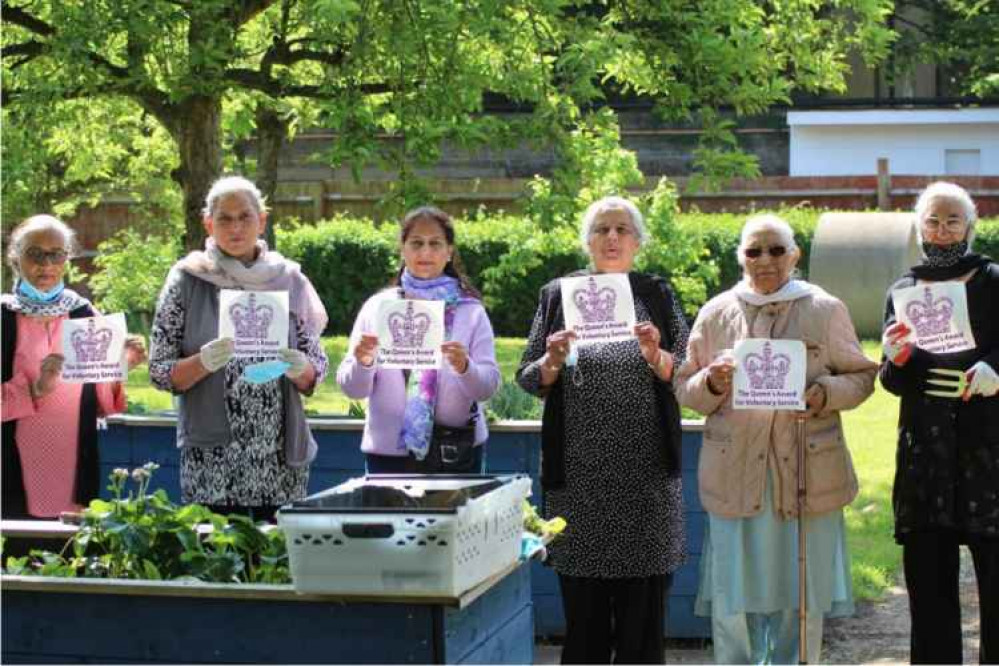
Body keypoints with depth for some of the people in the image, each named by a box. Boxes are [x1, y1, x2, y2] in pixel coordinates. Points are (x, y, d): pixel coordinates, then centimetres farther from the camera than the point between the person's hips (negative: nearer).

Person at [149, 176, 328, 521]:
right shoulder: (187, 281, 2)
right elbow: (159, 371, 1)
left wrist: (300, 369, -11)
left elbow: (316, 372, 11)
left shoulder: (289, 279, 7)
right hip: (211, 459, -2)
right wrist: (203, 363, -17)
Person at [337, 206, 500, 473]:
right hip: (389, 450, 0)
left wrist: (464, 367, -24)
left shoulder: (470, 311, 3)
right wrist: (362, 363, -19)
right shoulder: (377, 308, 4)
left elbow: (488, 386, -3)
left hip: (455, 453, 0)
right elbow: (353, 389, 2)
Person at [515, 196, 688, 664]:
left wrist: (657, 357, -17)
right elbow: (527, 380, 7)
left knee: (643, 604, 3)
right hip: (577, 473, 0)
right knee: (583, 609, 4)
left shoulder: (658, 296, 7)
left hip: (648, 472, 0)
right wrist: (553, 362, -14)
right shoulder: (558, 295, 7)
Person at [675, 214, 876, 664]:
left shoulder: (825, 310, 4)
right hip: (735, 473, 1)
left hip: (807, 472, 0)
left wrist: (825, 394, -12)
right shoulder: (715, 313, 7)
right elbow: (684, 389, 10)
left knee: (802, 596, 6)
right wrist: (711, 384, -12)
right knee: (733, 596, 2)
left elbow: (861, 375, 8)